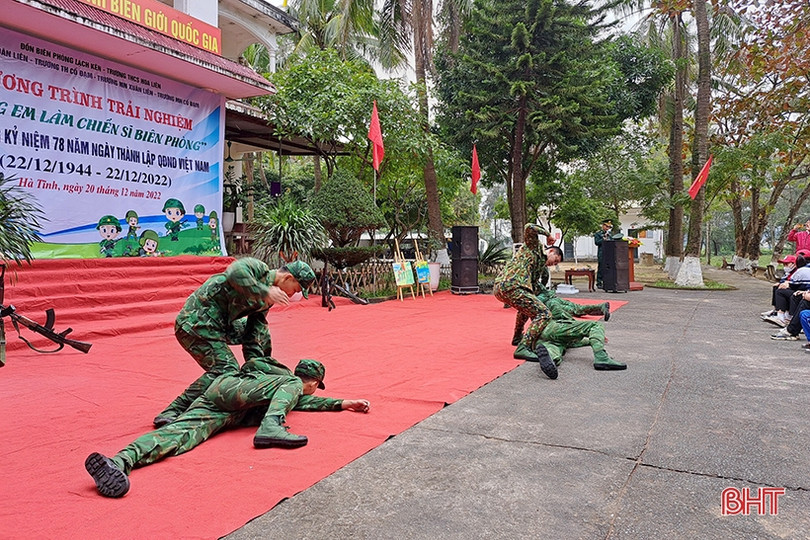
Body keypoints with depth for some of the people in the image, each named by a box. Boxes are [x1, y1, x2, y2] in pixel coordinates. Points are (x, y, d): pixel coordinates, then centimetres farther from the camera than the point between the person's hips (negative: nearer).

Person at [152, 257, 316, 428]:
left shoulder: (267, 299, 12)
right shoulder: (259, 268, -12)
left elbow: (253, 337, 11)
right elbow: (235, 272, -36)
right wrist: (264, 292, -30)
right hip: (195, 323, -9)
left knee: (262, 332, 18)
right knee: (225, 369, -17)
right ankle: (173, 411, -15)